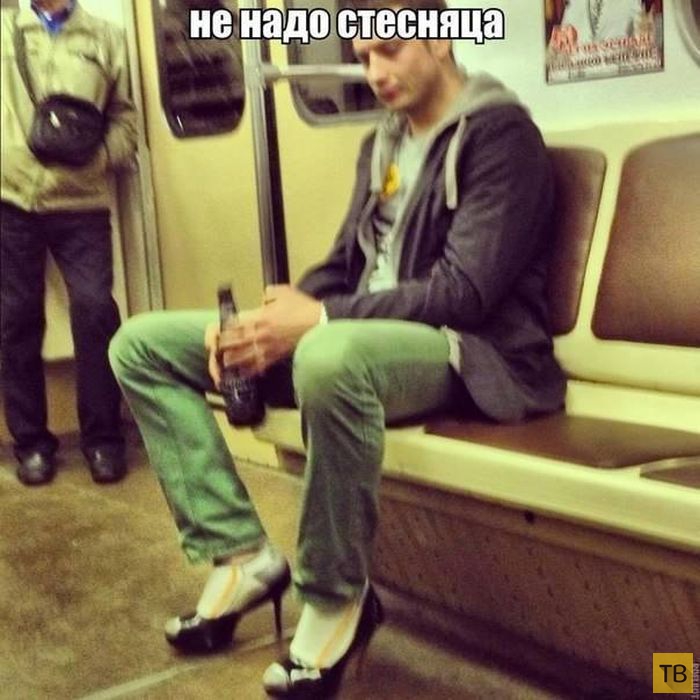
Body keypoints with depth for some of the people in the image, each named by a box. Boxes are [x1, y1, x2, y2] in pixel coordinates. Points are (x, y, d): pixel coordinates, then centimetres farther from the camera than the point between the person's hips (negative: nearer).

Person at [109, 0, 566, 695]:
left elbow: (467, 291, -19)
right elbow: (344, 267, 17)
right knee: (141, 344, 1)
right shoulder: (382, 143, 18)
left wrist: (318, 320, -26)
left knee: (331, 356, -45)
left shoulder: (499, 135, -8)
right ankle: (241, 553, -6)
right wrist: (280, 313, -6)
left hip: (463, 347, -8)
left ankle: (335, 596, -21)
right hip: (357, 335, 9)